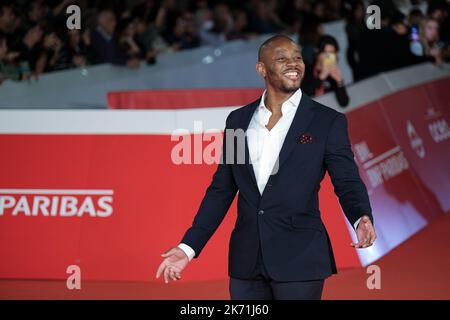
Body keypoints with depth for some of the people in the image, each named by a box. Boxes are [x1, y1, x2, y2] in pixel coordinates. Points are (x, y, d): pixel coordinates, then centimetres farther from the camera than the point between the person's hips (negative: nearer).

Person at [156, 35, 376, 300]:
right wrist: (189, 246, 8)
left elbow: (347, 183, -4)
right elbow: (221, 189, 14)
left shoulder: (327, 121, 0)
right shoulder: (238, 120, 10)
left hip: (299, 258, -3)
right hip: (246, 259, 4)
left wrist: (362, 219, -26)